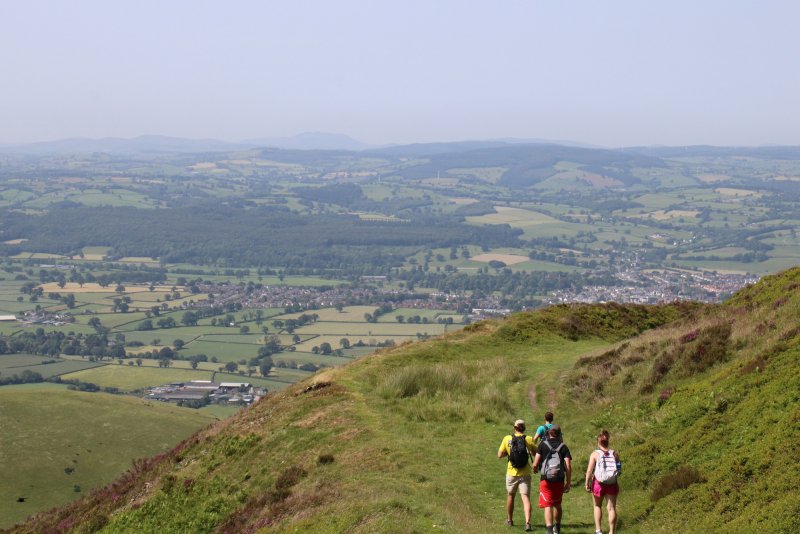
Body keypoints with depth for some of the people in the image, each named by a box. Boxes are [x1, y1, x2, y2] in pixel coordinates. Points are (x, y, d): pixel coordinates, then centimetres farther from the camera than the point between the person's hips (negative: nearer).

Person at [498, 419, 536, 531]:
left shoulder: (507, 439, -4)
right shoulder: (528, 439, -6)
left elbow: (499, 455, -1)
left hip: (511, 473, 1)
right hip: (525, 474, -1)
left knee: (510, 496, 21)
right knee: (526, 498, -5)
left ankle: (509, 520, 35)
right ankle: (527, 522, -22)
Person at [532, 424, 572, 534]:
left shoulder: (543, 445, -2)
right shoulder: (563, 447, 3)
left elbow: (535, 464, -6)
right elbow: (568, 467, -4)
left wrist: (535, 469, 18)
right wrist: (568, 483, 2)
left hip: (545, 479, -3)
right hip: (559, 480, 3)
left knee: (547, 506, -3)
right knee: (557, 504, 22)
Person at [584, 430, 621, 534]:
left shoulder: (595, 454, -8)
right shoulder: (615, 454, 1)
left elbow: (589, 471, -13)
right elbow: (619, 469, 0)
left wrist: (587, 483, -7)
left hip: (598, 483, -2)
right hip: (612, 484, 2)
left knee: (597, 506, 18)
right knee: (611, 508, 8)